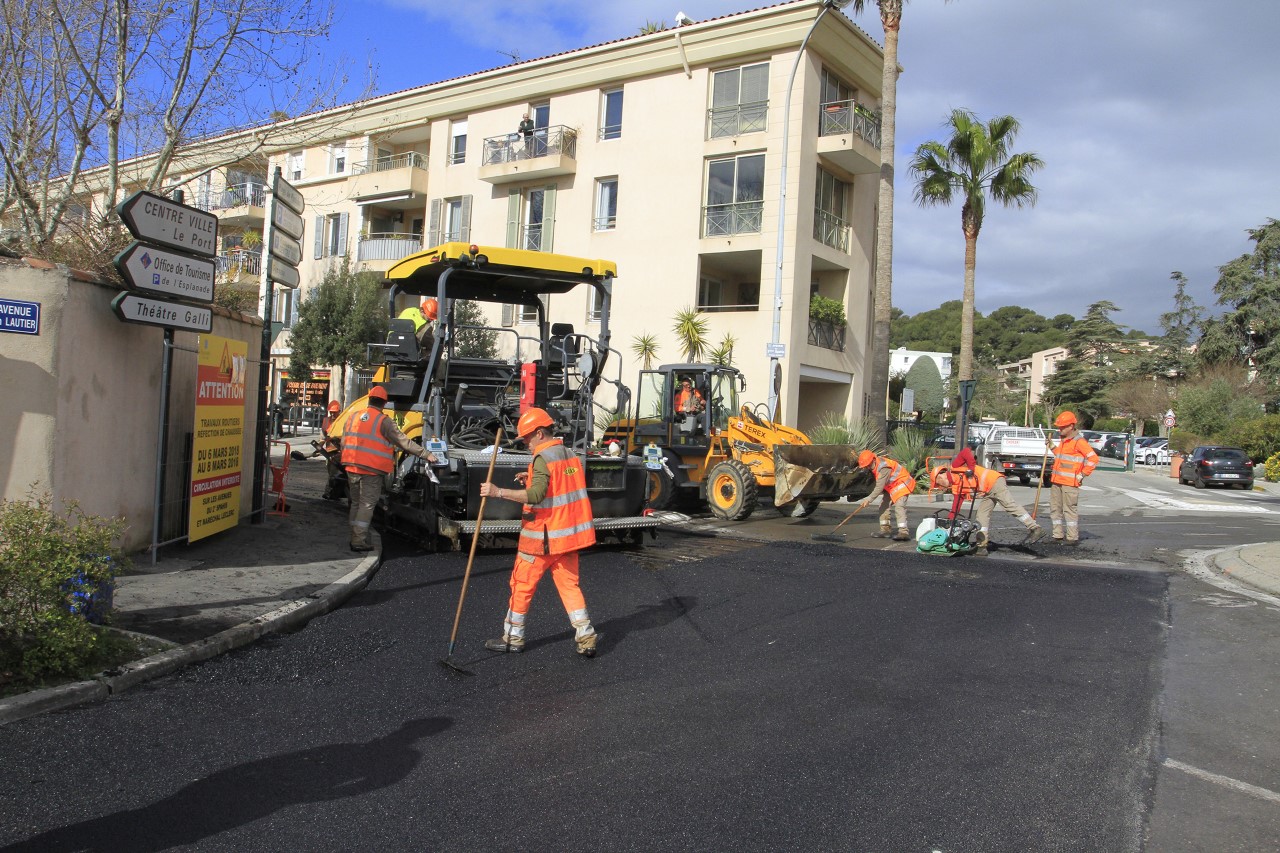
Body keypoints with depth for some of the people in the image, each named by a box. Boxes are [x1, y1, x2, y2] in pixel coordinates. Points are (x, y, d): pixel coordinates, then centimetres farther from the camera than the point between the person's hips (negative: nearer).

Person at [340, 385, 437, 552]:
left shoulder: (352, 417, 9)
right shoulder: (383, 421, -8)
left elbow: (344, 443, 15)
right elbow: (404, 441, -11)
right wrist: (426, 454, -8)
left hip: (352, 468, 6)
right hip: (372, 470, -6)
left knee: (356, 502, 16)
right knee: (367, 505, -1)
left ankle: (355, 538, 21)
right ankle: (359, 541, -3)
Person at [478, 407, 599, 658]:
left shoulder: (543, 458, -16)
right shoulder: (571, 455, 10)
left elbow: (536, 495, -29)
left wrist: (498, 492, -30)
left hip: (542, 538, -7)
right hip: (568, 534, 8)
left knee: (522, 585, 7)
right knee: (569, 584, 12)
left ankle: (513, 638, 18)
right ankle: (586, 638, 6)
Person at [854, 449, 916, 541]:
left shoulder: (883, 468, -30)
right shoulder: (876, 465, 0)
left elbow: (880, 487, -32)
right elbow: (879, 485, 11)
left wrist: (869, 499, -31)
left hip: (902, 482, -10)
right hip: (891, 486, 10)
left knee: (899, 506, -23)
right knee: (884, 505, 8)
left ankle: (903, 532, -30)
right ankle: (885, 528, 15)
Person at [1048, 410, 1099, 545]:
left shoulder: (1079, 441, -12)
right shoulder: (1064, 440, 16)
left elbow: (1093, 459, -16)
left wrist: (1081, 475, -14)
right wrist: (1052, 447, 16)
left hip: (1070, 483, -9)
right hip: (1056, 481, 9)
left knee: (1070, 509, -5)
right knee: (1055, 508, 12)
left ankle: (1073, 538, 1)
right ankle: (1058, 535, 19)